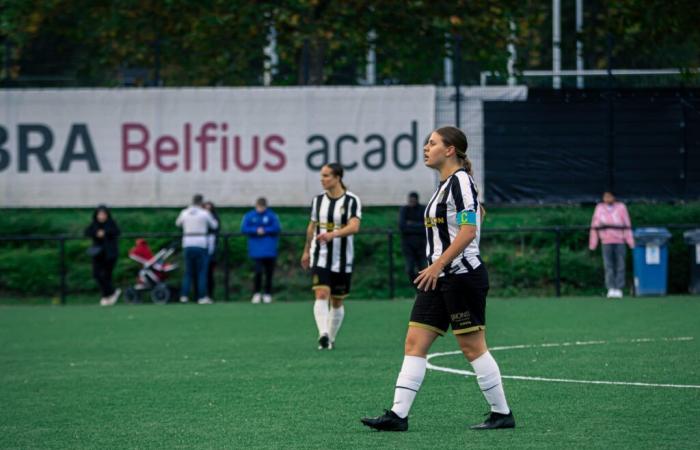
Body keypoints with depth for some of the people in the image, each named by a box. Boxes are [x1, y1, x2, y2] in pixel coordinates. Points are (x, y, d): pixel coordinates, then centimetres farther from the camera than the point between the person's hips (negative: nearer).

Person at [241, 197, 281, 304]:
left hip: (270, 250, 0)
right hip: (256, 250, 0)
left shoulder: (272, 215, 1)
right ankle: (256, 293, 1)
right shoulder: (249, 216, 5)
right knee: (258, 271, -11)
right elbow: (244, 229, -1)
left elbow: (277, 228, -6)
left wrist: (265, 230, -14)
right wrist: (256, 230, -13)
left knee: (269, 273, 4)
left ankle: (267, 294, 15)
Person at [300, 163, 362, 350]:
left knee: (337, 302, 8)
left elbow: (354, 226, -22)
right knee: (321, 294, -18)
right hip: (320, 257, 2)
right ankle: (323, 335, -31)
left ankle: (331, 338, 23)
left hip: (342, 259, -2)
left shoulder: (351, 201, -8)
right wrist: (307, 250, 26)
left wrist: (333, 234, -38)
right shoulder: (318, 200, 6)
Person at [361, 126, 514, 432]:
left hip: (462, 275, -10)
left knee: (472, 346, -3)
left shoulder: (460, 180, -12)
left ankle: (502, 414, 7)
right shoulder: (446, 184, 16)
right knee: (414, 342, 2)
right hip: (439, 278, 10)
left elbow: (468, 230, -20)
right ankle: (398, 415, -1)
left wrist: (438, 265, -21)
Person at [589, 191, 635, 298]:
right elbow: (595, 226, 8)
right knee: (608, 266, -7)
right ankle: (611, 289, -7)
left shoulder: (621, 207, 2)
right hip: (606, 242, 1)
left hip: (620, 242, -1)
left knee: (620, 266, -2)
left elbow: (627, 225, -1)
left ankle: (618, 289, 1)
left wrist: (630, 241, -7)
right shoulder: (599, 208, 8)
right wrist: (592, 244, 6)